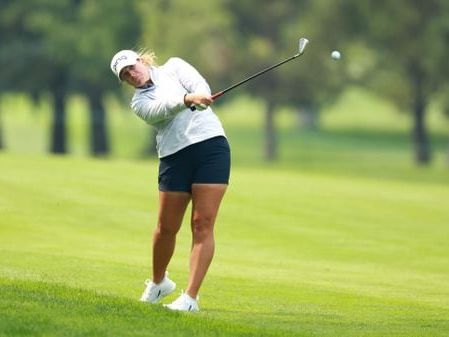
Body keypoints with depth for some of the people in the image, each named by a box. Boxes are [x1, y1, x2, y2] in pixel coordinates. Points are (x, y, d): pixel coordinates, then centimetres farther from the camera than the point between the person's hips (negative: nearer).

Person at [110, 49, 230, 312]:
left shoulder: (174, 67, 13)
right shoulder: (139, 102, 11)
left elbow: (201, 86, -5)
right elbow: (161, 109, -13)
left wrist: (200, 100, -29)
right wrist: (188, 99, -32)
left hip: (211, 144, -2)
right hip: (174, 157, 2)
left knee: (203, 224, -10)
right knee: (167, 227, 5)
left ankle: (191, 297, -12)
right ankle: (158, 283, 33)